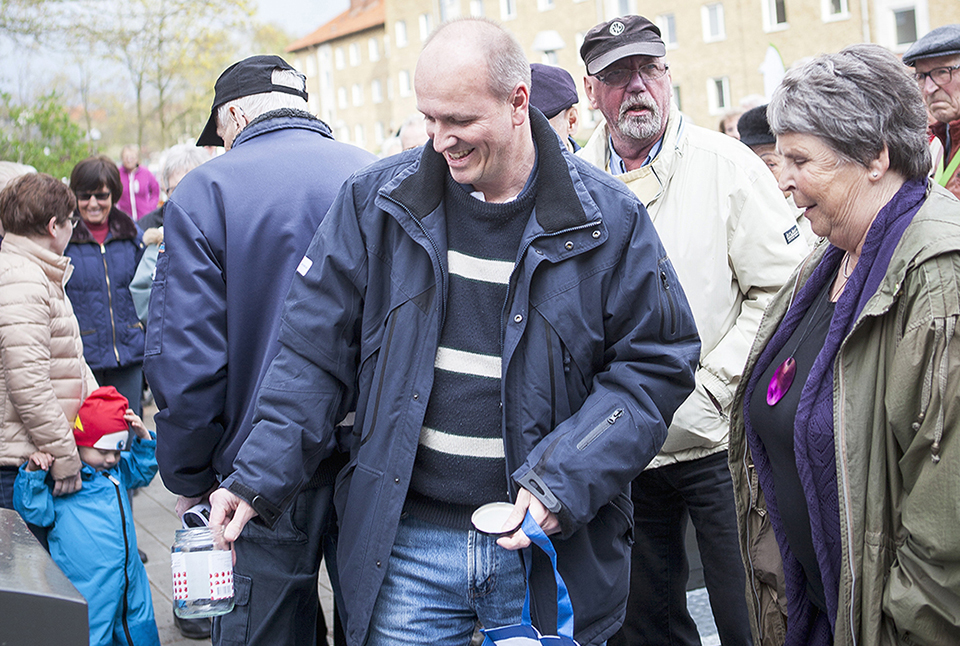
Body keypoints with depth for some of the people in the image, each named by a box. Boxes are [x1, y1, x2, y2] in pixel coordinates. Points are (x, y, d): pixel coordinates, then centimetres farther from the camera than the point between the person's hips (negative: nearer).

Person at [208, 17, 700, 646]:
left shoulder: (608, 219, -5)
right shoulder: (376, 200, -1)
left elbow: (658, 363, -3)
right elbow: (316, 351, 2)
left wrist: (564, 482, -15)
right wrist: (259, 476, -8)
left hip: (549, 546, 0)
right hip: (404, 545, 1)